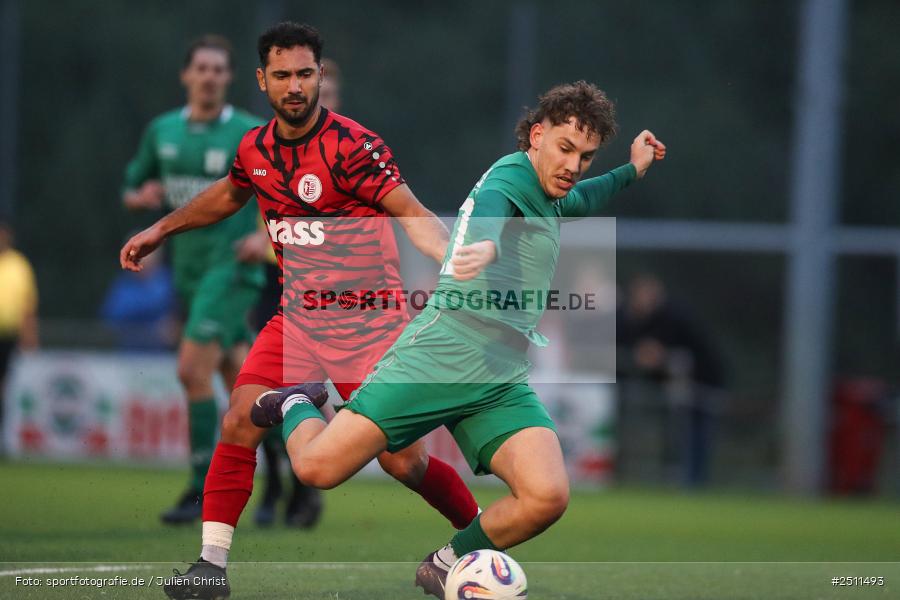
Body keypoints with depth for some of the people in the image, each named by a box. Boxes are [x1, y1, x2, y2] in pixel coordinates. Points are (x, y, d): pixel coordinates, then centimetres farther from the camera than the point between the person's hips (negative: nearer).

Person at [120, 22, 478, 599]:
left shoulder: (351, 144, -16)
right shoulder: (256, 149, 3)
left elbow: (413, 214, -20)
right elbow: (226, 195, 27)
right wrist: (160, 230, 30)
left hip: (368, 324, -5)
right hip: (297, 320, 5)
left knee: (404, 461, -6)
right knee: (239, 422, -11)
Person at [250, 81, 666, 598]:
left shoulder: (551, 200, 20)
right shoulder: (512, 176, -7)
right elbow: (490, 204, -34)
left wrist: (634, 170, 43)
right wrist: (486, 244, -55)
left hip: (501, 384, 7)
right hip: (437, 360, -7)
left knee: (548, 496, -19)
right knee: (318, 468, -11)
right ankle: (298, 409, 26)